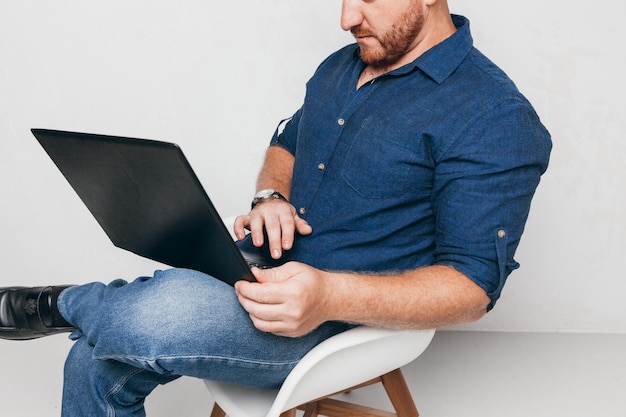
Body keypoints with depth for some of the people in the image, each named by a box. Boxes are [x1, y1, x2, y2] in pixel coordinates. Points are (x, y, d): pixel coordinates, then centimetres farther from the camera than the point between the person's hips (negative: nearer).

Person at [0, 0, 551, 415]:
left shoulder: (494, 118, -16)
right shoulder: (341, 67, 11)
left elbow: (473, 286, -19)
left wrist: (328, 295, -32)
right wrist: (270, 198, 0)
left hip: (338, 318, -8)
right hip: (258, 276, 8)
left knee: (164, 314, -31)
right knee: (94, 364, -1)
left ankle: (62, 304, 2)